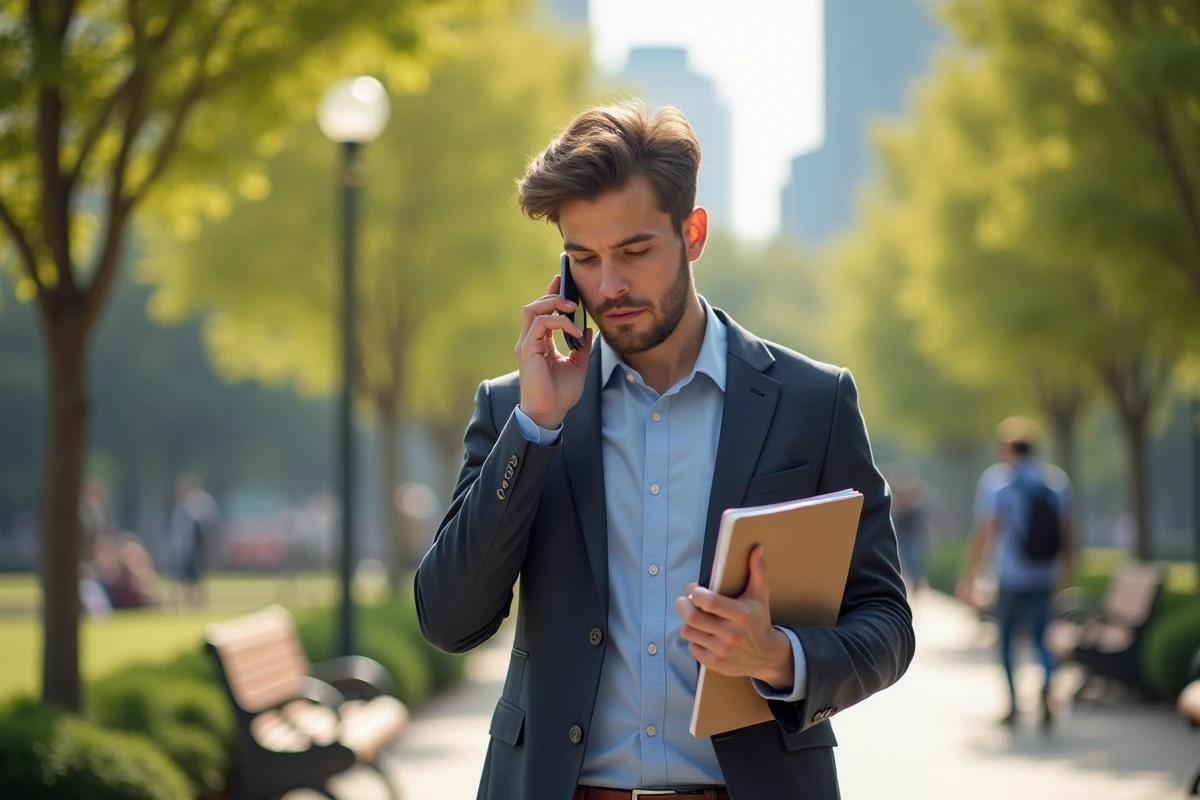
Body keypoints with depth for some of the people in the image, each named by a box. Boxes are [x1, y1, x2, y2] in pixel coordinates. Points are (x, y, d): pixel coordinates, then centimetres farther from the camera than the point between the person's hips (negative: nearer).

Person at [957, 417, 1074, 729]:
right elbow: (1067, 531, 7)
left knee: (1006, 638, 13)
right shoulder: (1056, 479, 2)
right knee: (1041, 638, 10)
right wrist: (1065, 568, 19)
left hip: (1010, 577, -3)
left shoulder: (996, 478, -8)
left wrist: (968, 577, -6)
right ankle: (1046, 690, -16)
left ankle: (1013, 705, 11)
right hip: (1044, 577, 3)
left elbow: (983, 533, -11)